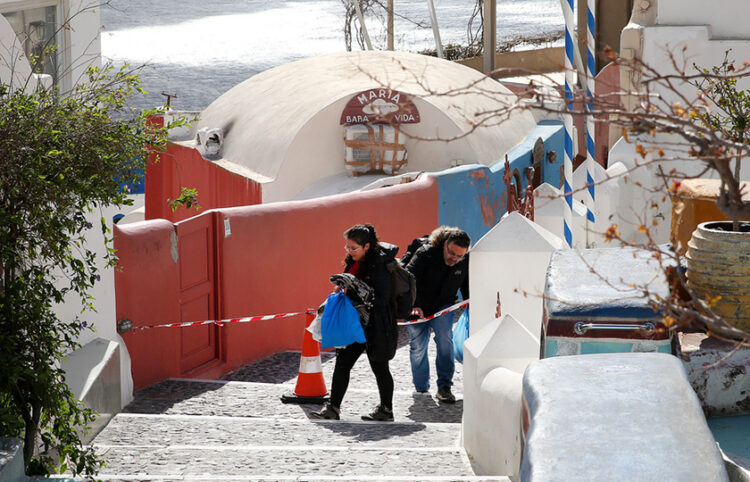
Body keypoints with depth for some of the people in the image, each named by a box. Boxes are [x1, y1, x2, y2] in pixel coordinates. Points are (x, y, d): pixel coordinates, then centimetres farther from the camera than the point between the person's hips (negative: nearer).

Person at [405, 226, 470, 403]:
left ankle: (444, 386, -20)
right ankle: (421, 388, 24)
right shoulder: (426, 254, -24)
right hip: (419, 308, -1)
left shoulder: (465, 262, -10)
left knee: (445, 338, -22)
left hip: (443, 307, 1)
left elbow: (467, 288, 9)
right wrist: (414, 305, -43)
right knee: (417, 346, 3)